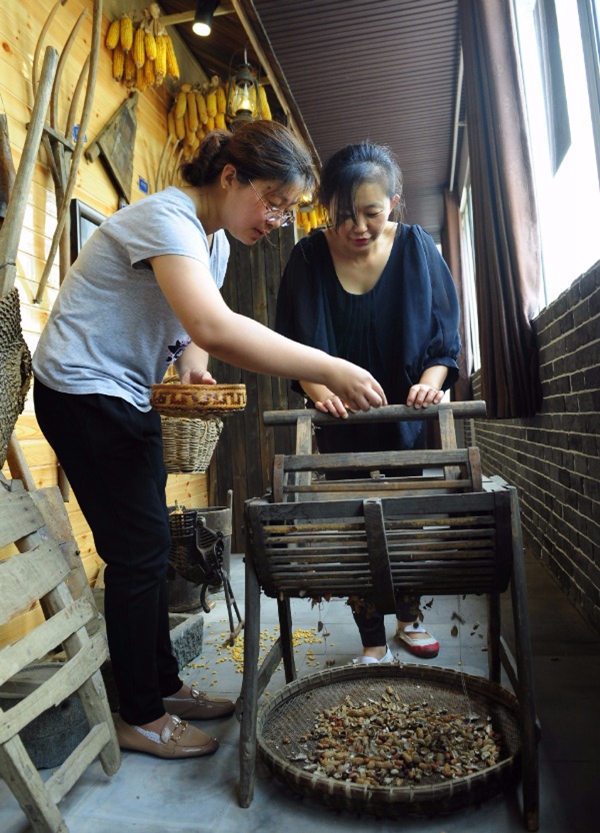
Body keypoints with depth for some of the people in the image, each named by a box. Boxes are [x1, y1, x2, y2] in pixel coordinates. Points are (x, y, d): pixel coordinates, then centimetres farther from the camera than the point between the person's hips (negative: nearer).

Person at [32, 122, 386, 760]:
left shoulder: (215, 239, 9)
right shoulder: (167, 218, -22)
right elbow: (213, 328, -40)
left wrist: (192, 371, -10)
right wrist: (329, 370, -39)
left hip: (126, 396, 9)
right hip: (81, 391, -9)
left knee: (147, 547, 11)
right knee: (138, 550, -6)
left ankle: (161, 686, 27)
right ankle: (139, 717, 13)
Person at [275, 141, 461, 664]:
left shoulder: (417, 248, -6)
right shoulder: (308, 257, -8)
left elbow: (444, 337, -5)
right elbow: (292, 343, -6)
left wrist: (431, 382, -23)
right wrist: (317, 388, -23)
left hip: (405, 417, 1)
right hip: (342, 421, -1)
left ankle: (409, 616, 37)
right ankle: (373, 640, 20)